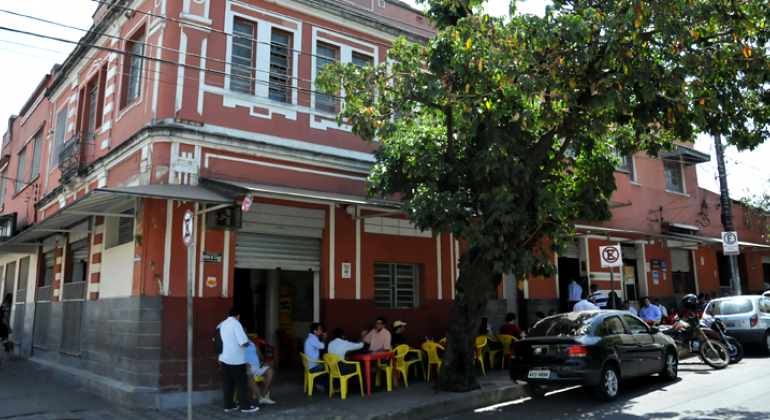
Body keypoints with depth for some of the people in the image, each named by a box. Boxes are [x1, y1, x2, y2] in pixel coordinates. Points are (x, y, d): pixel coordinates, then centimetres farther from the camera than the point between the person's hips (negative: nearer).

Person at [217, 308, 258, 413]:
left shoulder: (222, 324, 10)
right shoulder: (236, 324, -15)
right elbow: (244, 343, -22)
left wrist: (219, 355, 25)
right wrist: (247, 342, 0)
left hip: (225, 358, 7)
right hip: (236, 360, -7)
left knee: (227, 384, 13)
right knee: (241, 384, 2)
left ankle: (228, 406, 17)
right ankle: (245, 406, 9)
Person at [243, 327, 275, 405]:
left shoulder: (252, 343, 28)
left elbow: (260, 355, 25)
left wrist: (263, 359, 1)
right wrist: (244, 364, -20)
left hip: (257, 366, 5)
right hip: (246, 367, -5)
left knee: (269, 371, -25)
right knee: (249, 375, -40)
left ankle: (266, 395, -27)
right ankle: (261, 398, -44)